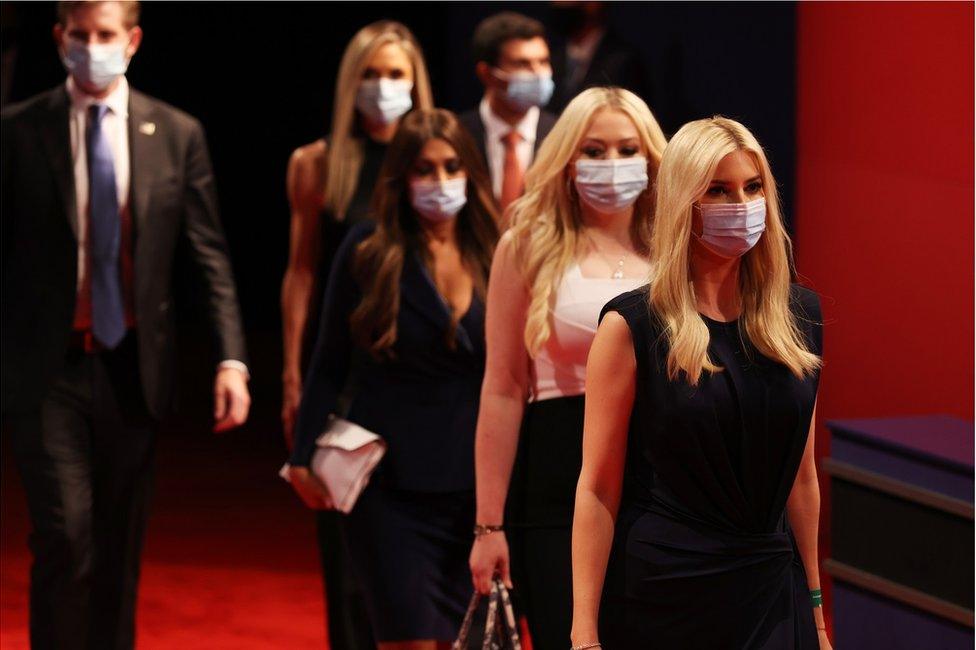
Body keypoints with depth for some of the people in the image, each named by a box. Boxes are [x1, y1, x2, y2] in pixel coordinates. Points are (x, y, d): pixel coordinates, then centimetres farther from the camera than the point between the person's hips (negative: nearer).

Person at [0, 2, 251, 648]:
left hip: (132, 368, 2)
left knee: (121, 544, 8)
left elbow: (211, 255, 4)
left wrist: (232, 359, -6)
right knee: (66, 533, -12)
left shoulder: (177, 134, 5)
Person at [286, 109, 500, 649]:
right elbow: (329, 361, 2)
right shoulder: (369, 251, -4)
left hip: (476, 481, 3)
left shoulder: (491, 254, 4)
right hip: (391, 480, -3)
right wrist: (305, 456, -3)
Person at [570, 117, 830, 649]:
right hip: (664, 599, -4)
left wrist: (814, 604, 14)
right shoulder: (632, 325, -8)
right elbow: (597, 488, -9)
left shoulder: (797, 315, 6)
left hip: (773, 591, 4)